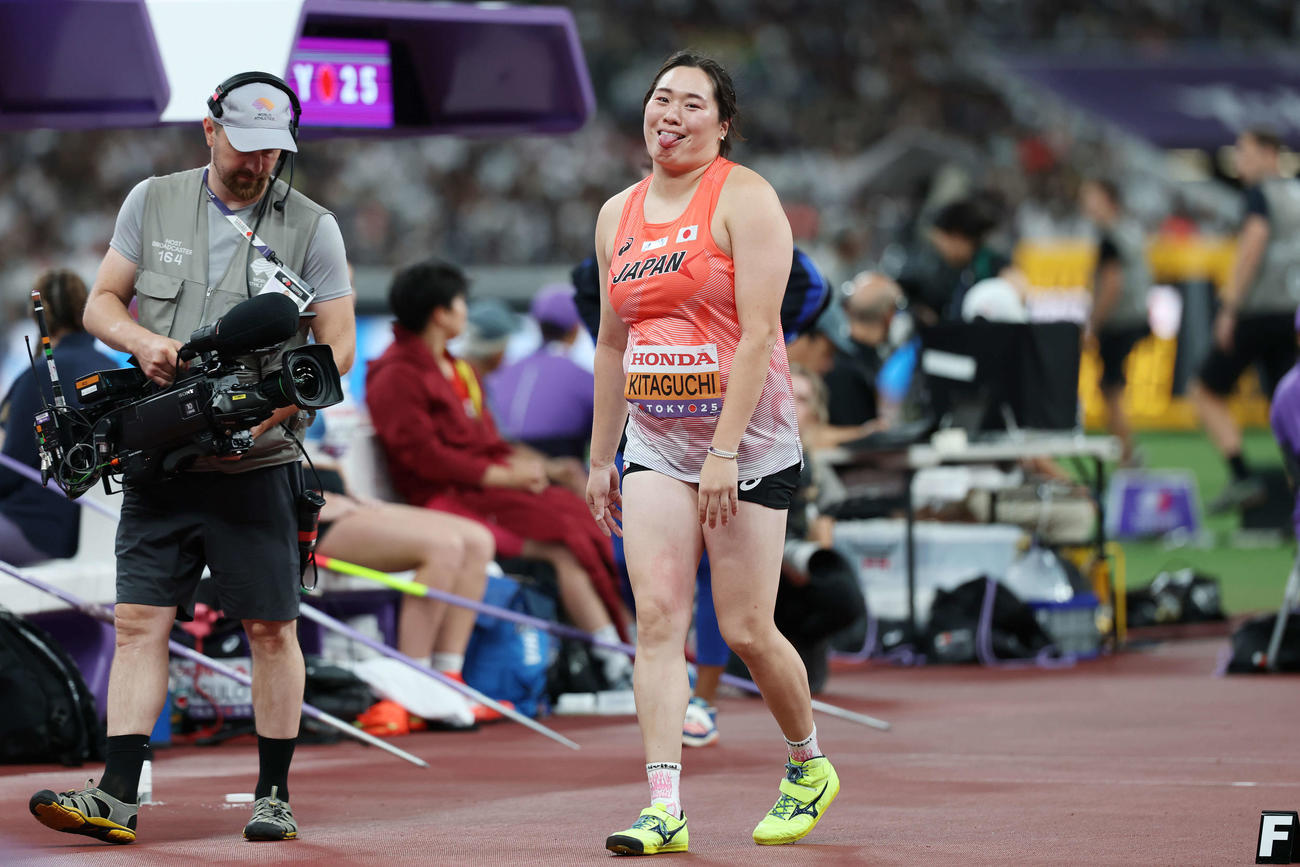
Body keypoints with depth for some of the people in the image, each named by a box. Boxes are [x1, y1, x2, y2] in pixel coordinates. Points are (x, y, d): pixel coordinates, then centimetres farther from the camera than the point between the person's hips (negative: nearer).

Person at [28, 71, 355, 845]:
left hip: (257, 464, -2)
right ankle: (117, 797, -6)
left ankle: (275, 794, 13)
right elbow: (101, 303, 10)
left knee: (273, 628, 2)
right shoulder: (153, 203, 8)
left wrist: (274, 405, -17)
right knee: (140, 620, -4)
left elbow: (338, 345, -1)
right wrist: (141, 339, -12)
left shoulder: (311, 227, 1)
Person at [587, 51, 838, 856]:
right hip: (656, 443, 5)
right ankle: (665, 809, -13)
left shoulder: (745, 198, -8)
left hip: (748, 443, -5)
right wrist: (601, 457, 15)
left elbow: (758, 333, -15)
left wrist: (724, 451, -21)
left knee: (747, 630, -1)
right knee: (659, 618, -9)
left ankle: (809, 765, 25)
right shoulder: (619, 215, 11)